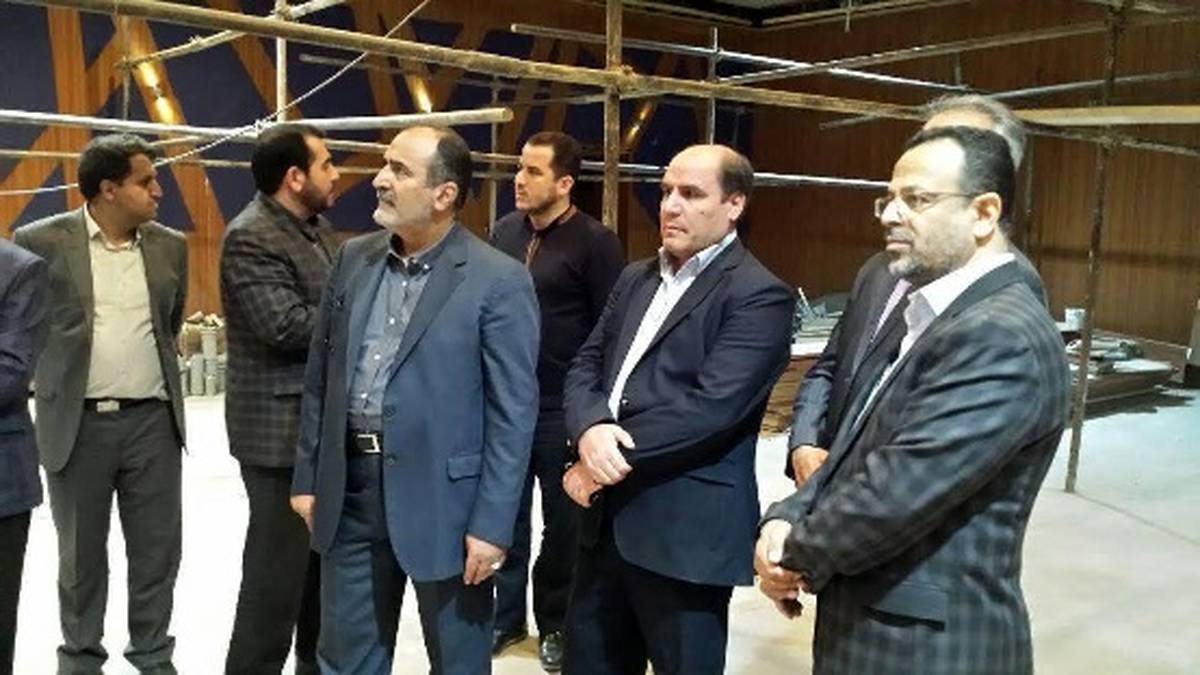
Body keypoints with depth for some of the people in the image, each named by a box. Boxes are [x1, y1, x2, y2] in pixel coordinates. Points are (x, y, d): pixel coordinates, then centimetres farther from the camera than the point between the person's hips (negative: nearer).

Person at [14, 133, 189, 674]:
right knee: (81, 553, 11)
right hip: (78, 423, -2)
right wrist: (50, 377, 11)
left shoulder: (169, 246, 5)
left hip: (153, 421, 3)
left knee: (158, 548, 8)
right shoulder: (41, 242, -6)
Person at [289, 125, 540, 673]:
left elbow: (513, 411, -12)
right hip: (350, 491, 5)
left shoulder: (499, 281, -12)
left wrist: (491, 524, -14)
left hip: (442, 498, -5)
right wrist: (307, 476, 9)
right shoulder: (353, 259, 6)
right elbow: (320, 375, 11)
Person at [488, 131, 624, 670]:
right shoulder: (503, 231, 6)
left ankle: (555, 623, 28)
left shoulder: (595, 241, -10)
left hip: (565, 408, -4)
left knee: (563, 521, 10)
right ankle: (505, 614, 30)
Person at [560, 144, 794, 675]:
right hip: (607, 519, 7)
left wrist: (612, 458, -16)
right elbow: (585, 365, 8)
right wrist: (590, 429, -14)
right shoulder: (635, 278, 14)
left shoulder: (759, 295, -11)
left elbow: (710, 406, -21)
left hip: (687, 530, -7)